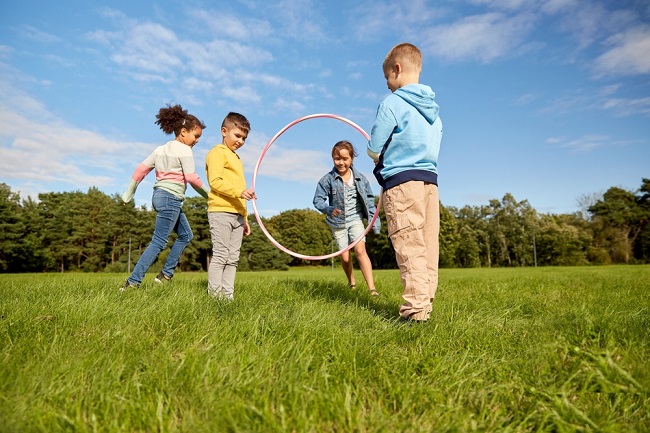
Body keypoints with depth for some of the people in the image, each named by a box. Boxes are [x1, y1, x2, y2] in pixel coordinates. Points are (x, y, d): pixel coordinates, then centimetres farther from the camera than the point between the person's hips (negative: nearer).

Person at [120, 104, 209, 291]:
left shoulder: (161, 149, 16)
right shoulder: (184, 150, -8)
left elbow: (141, 168, 12)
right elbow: (192, 178, -16)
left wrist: (129, 192, 16)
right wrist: (207, 195, -4)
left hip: (160, 195, 9)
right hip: (171, 198, -9)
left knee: (186, 235, 18)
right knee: (158, 242, -6)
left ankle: (166, 274, 17)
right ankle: (132, 282, -5)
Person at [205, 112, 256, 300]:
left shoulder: (236, 157, 25)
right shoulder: (218, 153, 1)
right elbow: (215, 181, -14)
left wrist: (244, 218, 21)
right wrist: (240, 191, -25)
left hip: (237, 215, 8)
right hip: (221, 212, -8)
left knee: (233, 258, 6)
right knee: (220, 255, -7)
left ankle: (228, 295, 10)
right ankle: (215, 295, -1)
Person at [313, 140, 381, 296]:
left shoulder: (360, 178, -3)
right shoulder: (327, 179, -9)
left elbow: (369, 200, 5)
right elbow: (317, 200, -10)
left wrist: (374, 220, 4)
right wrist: (328, 209, -29)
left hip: (356, 220, 0)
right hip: (338, 223, 0)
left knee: (360, 250, -17)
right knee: (345, 257, 5)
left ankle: (372, 288, -17)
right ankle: (351, 282, 31)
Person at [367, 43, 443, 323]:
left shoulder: (392, 103, -4)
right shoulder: (433, 108, 18)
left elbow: (374, 150, -4)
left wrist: (379, 154, 18)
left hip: (402, 181, -7)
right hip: (430, 181, 7)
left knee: (410, 248, -8)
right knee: (428, 248, 6)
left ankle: (415, 310, -7)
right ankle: (425, 304, 11)